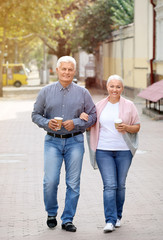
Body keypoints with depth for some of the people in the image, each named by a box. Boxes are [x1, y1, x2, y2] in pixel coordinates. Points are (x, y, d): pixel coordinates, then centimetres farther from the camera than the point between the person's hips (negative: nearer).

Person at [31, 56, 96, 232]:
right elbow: (35, 114, 9)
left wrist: (75, 123, -11)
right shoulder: (46, 91, 6)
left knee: (73, 183, 0)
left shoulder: (82, 93, 5)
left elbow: (92, 116, 5)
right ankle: (51, 214, 17)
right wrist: (47, 123, -11)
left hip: (74, 141, 0)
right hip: (53, 141, 0)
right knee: (50, 181, -7)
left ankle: (68, 220, 11)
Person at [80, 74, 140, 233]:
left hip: (124, 150, 0)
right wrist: (83, 118, -5)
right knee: (109, 185, -8)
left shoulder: (129, 106, 4)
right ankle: (110, 221, -10)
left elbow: (137, 126, 7)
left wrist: (126, 128, -13)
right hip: (104, 150, 0)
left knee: (120, 185, 8)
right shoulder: (99, 106, 7)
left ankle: (117, 216, 24)